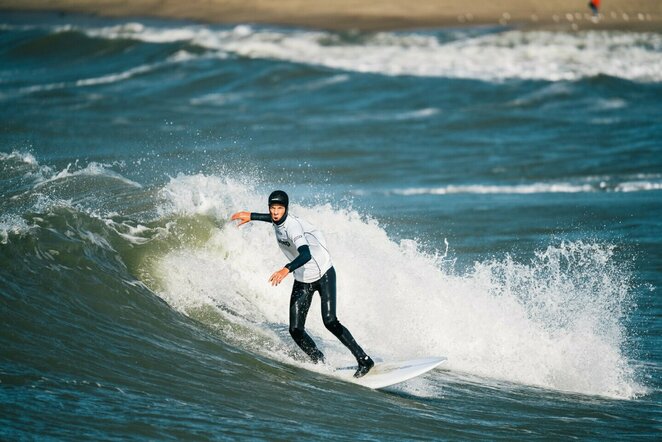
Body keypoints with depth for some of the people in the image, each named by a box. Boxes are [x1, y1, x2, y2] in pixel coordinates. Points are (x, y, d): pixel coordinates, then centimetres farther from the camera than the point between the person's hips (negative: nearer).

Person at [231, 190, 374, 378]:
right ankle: (321, 363, 12)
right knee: (295, 330, -5)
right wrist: (251, 216, 32)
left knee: (330, 322, -22)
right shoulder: (278, 221, -3)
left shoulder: (292, 226, -28)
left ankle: (364, 360, -13)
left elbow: (306, 254, -44)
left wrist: (286, 270, -59)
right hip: (302, 281, 8)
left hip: (323, 275, -8)